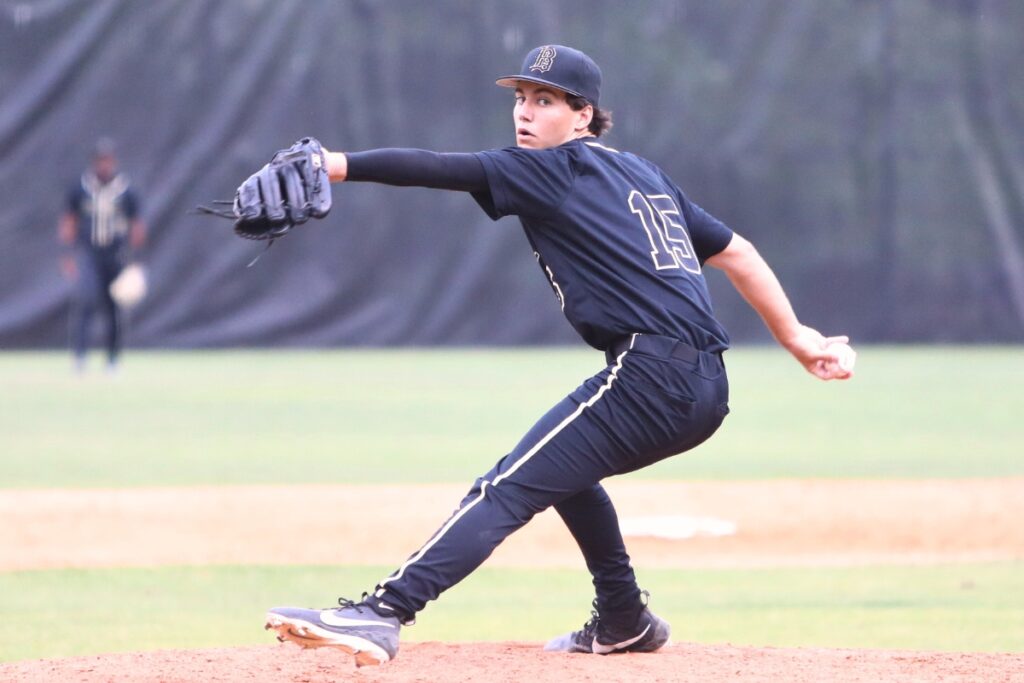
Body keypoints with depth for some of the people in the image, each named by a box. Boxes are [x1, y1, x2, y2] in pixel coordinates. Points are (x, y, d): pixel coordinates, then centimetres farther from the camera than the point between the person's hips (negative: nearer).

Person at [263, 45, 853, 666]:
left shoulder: (554, 169, 1)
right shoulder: (643, 174, 24)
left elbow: (439, 168, -9)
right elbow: (734, 251, 25)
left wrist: (332, 166, -15)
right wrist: (795, 337, 25)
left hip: (650, 374, -9)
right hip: (708, 389, 9)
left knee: (508, 490, -17)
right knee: (562, 465, 32)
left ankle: (383, 614, -30)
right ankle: (624, 621, 35)